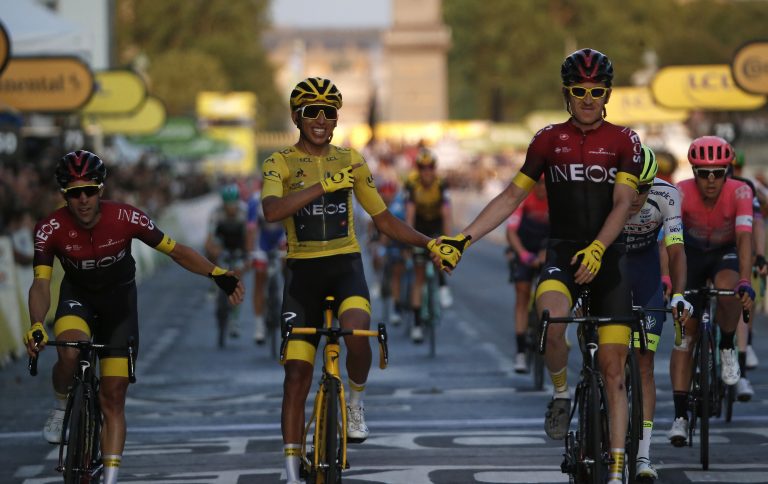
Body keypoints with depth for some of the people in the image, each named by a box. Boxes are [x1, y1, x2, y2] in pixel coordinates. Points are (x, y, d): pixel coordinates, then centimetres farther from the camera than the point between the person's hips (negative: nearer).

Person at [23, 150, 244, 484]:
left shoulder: (125, 218, -25)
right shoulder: (51, 229, -24)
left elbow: (176, 251, -16)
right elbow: (41, 283, -30)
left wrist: (217, 273, -31)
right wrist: (36, 327, -50)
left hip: (119, 299, 0)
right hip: (78, 296, 0)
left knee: (113, 396, -5)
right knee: (70, 355, -34)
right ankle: (61, 408, -2)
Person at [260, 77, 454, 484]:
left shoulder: (350, 161, 7)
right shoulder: (280, 163, -2)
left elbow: (383, 219, 15)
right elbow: (272, 211, -23)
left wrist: (429, 244, 4)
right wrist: (323, 185, -30)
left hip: (345, 266, 1)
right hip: (302, 269, -1)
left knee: (357, 332, -32)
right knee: (296, 374, -3)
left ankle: (356, 402, -2)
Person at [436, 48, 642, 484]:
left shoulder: (624, 141, 1)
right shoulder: (549, 139, 6)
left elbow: (623, 204, -9)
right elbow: (513, 196, 8)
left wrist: (596, 248, -27)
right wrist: (464, 238, 0)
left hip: (608, 256, 0)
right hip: (563, 252, 0)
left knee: (613, 370, -2)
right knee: (552, 322, -33)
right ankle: (561, 393, -4)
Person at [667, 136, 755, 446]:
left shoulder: (739, 193, -30)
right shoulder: (681, 193, -30)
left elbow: (744, 238, -41)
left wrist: (745, 283, -55)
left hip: (726, 253, -1)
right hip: (692, 254, 1)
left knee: (727, 287, -36)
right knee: (685, 334, -7)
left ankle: (727, 348, -7)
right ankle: (680, 416, -2)